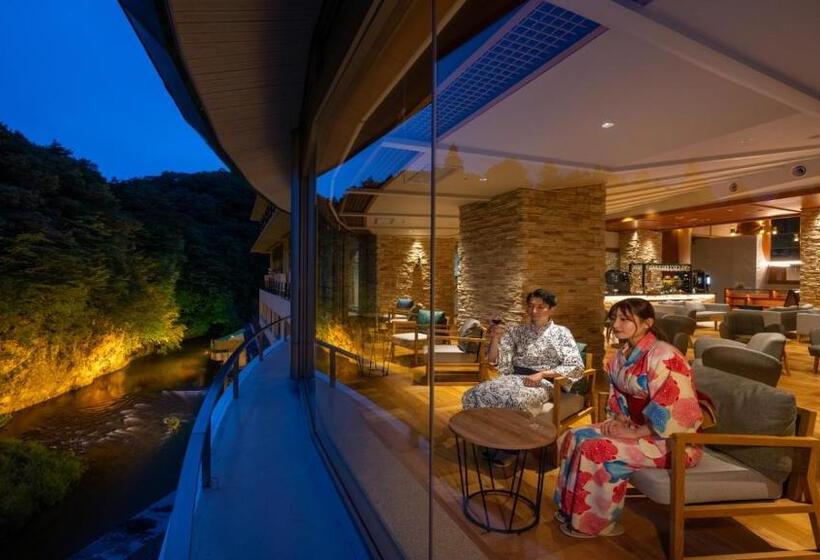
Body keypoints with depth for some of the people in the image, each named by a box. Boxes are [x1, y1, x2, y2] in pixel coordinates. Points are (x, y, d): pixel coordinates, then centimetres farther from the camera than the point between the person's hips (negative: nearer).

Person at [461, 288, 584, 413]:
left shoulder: (561, 333, 6)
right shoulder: (517, 331, 14)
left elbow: (576, 367, -3)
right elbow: (494, 359, 8)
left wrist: (541, 374, -14)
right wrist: (495, 338, -12)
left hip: (542, 383, -3)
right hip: (513, 378, 3)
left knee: (513, 401, -37)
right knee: (473, 396, -26)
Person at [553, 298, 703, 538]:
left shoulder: (663, 356, -23)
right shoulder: (623, 356, 4)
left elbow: (671, 414, -27)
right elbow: (619, 396, 16)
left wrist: (633, 433, -20)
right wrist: (618, 419, -3)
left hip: (672, 439, -8)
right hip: (637, 426, 8)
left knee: (598, 450, -23)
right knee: (573, 437, -3)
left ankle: (596, 523, 1)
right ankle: (571, 509, 12)